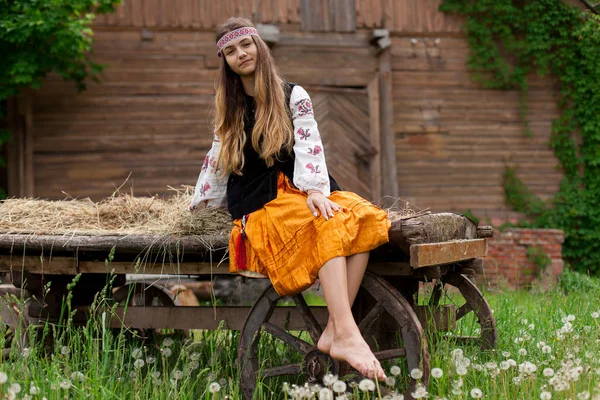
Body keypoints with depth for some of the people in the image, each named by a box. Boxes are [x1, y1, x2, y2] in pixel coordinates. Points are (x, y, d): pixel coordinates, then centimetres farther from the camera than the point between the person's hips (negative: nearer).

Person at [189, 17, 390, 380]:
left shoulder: (293, 96, 9)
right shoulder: (229, 108, 17)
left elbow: (309, 145, -5)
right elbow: (217, 160, 28)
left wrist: (315, 189, -22)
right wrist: (200, 204, 33)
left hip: (301, 192, 1)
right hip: (259, 205, -1)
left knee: (364, 216, -33)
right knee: (329, 225, -35)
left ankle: (335, 332, -41)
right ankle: (347, 334, -50)